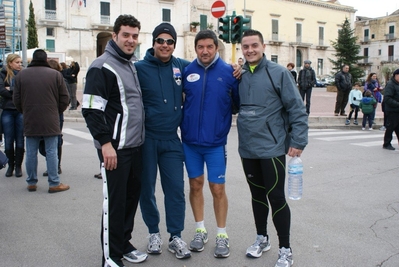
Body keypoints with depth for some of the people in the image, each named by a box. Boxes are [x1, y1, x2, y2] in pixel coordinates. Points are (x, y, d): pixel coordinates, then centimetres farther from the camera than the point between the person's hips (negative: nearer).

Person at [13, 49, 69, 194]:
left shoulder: (21, 75, 3)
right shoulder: (55, 74, -4)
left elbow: (16, 99, 7)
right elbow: (64, 98, -1)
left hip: (30, 122, 2)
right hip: (50, 121, -2)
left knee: (31, 153, 10)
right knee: (51, 152, 2)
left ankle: (31, 183, 18)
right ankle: (54, 184, 5)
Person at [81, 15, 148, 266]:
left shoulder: (132, 66, 16)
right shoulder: (103, 67, -10)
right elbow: (91, 109, -17)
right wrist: (105, 143, -21)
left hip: (136, 145, 8)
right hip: (115, 148, -8)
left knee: (132, 196, 14)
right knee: (114, 201, -2)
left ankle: (124, 244, 29)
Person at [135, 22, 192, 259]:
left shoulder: (182, 67, 4)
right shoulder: (139, 68, -6)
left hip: (172, 139, 2)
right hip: (146, 139, -2)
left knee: (176, 189, 4)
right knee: (147, 189, 9)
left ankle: (176, 237, 18)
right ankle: (154, 233, 28)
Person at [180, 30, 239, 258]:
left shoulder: (229, 72, -7)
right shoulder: (187, 71, -2)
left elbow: (239, 102, 1)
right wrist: (182, 122, 1)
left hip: (216, 142, -2)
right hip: (190, 140, 2)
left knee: (218, 189, 5)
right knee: (196, 185, 13)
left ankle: (222, 235, 23)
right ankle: (200, 231, 31)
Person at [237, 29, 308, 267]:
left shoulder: (279, 73, -8)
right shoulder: (240, 76, 8)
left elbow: (297, 109, -10)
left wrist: (298, 141, -15)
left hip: (272, 148, -5)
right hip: (247, 149, 5)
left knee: (276, 197, 0)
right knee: (257, 195, 16)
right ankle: (262, 238, 34)